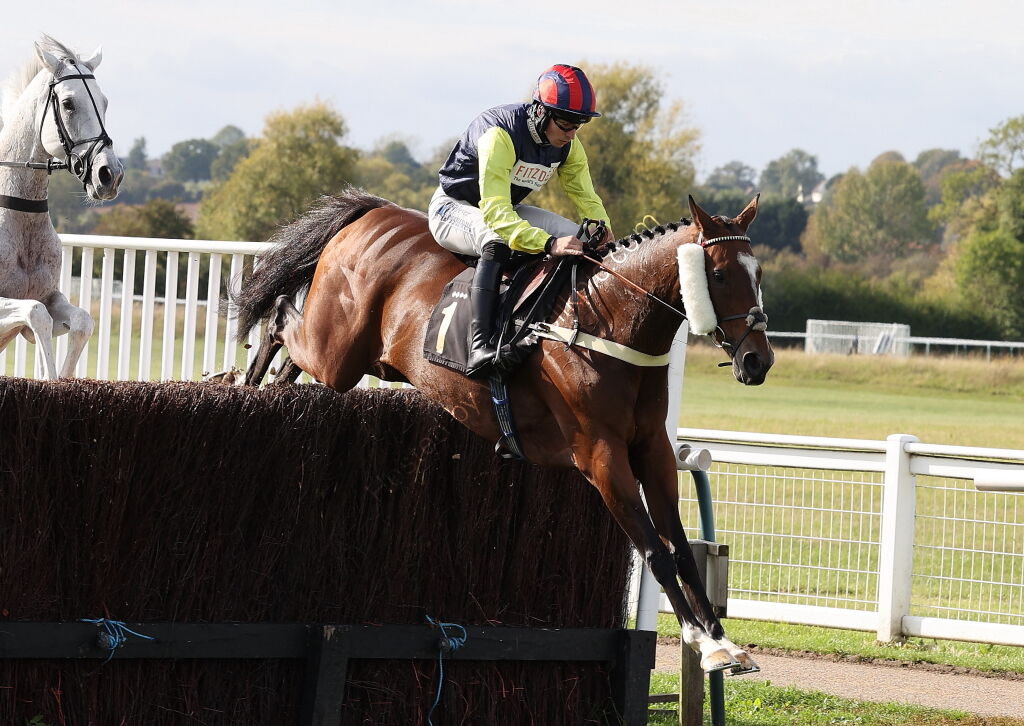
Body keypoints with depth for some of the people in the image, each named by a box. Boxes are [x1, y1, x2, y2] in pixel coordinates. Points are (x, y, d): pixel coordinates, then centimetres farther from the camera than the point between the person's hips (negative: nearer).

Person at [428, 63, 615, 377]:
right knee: (497, 242, -40)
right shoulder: (499, 134, -34)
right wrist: (548, 243, -55)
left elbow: (586, 197, -2)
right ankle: (479, 345, -45)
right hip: (453, 207, -8)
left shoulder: (568, 146, -9)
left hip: (509, 209, 8)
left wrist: (604, 234, -25)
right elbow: (493, 210, -43)